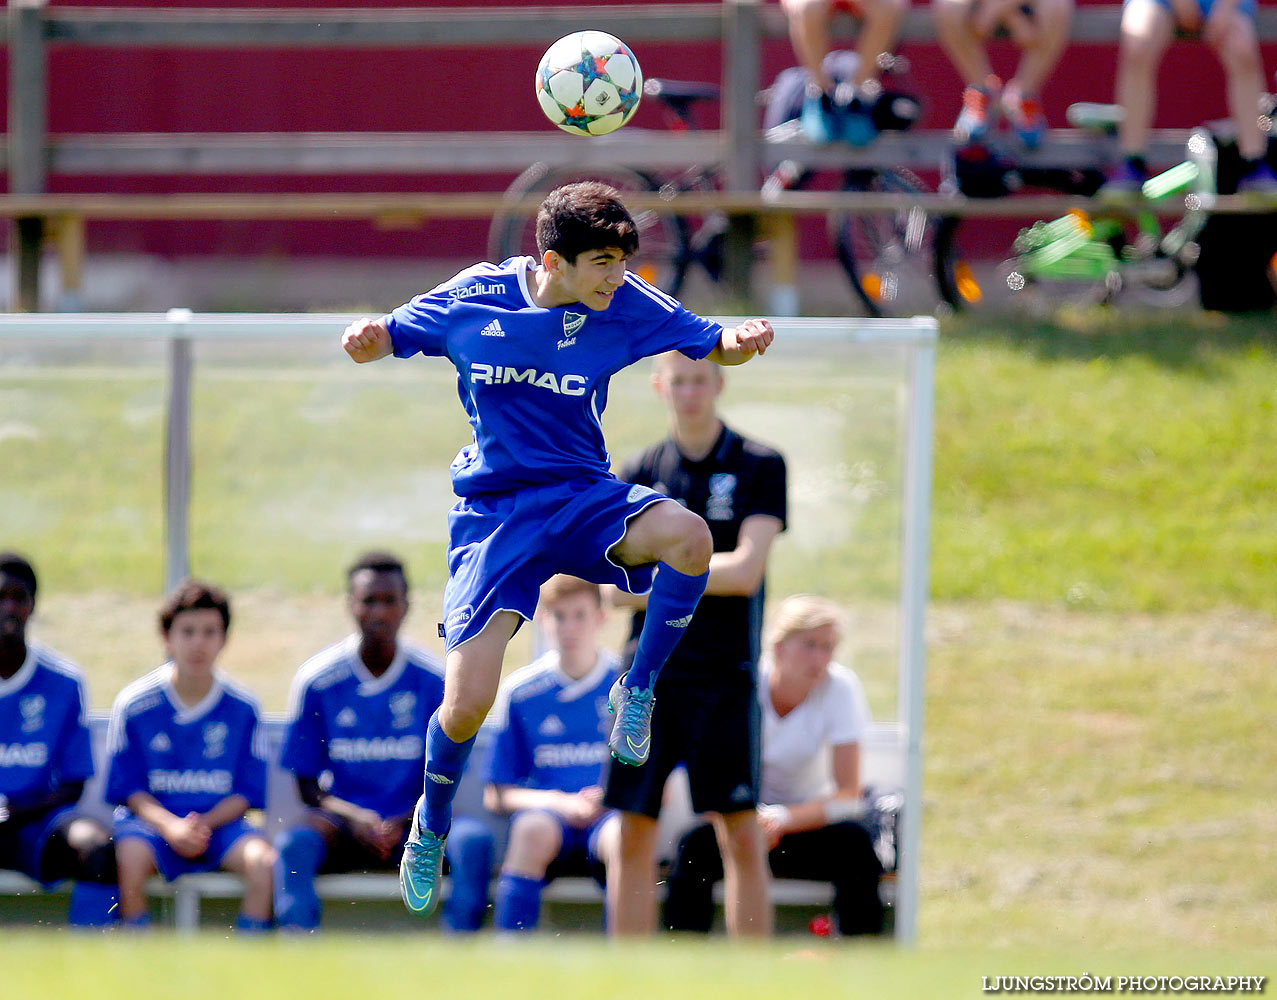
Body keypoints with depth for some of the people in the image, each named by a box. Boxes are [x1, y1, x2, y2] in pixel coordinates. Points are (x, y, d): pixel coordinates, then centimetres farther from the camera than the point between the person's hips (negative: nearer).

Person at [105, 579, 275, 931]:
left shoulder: (242, 707, 2)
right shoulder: (133, 705, -1)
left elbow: (248, 792, 4)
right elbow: (127, 787, -1)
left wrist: (204, 824, -15)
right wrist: (169, 826, -19)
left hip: (219, 821, 1)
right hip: (152, 819, -1)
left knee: (264, 861, -29)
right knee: (129, 860, -35)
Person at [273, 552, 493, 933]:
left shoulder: (434, 680, 1)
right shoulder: (316, 681, 0)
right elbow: (307, 786, 3)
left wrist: (401, 824, -15)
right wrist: (357, 819, -17)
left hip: (411, 826, 1)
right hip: (342, 820, -1)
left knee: (474, 841, -30)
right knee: (293, 844, -34)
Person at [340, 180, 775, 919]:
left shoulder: (624, 305, -7)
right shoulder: (475, 300, -8)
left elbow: (713, 346, 0)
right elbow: (388, 338, 5)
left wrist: (742, 341, -24)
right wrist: (367, 338, -19)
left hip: (585, 498, 1)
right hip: (495, 511, -1)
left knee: (689, 538, -34)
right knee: (467, 705, -13)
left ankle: (639, 691, -8)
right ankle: (431, 830, 20)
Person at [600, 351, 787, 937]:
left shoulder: (759, 467, 1)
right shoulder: (637, 474, 11)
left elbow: (746, 571, -9)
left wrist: (657, 573, -6)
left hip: (724, 674, -3)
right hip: (650, 673, 3)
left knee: (741, 834, -4)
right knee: (633, 835, 1)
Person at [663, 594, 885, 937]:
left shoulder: (840, 688, -14)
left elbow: (848, 793, -18)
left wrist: (784, 819, -35)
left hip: (808, 820, 1)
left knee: (853, 842, -31)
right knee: (695, 843, -32)